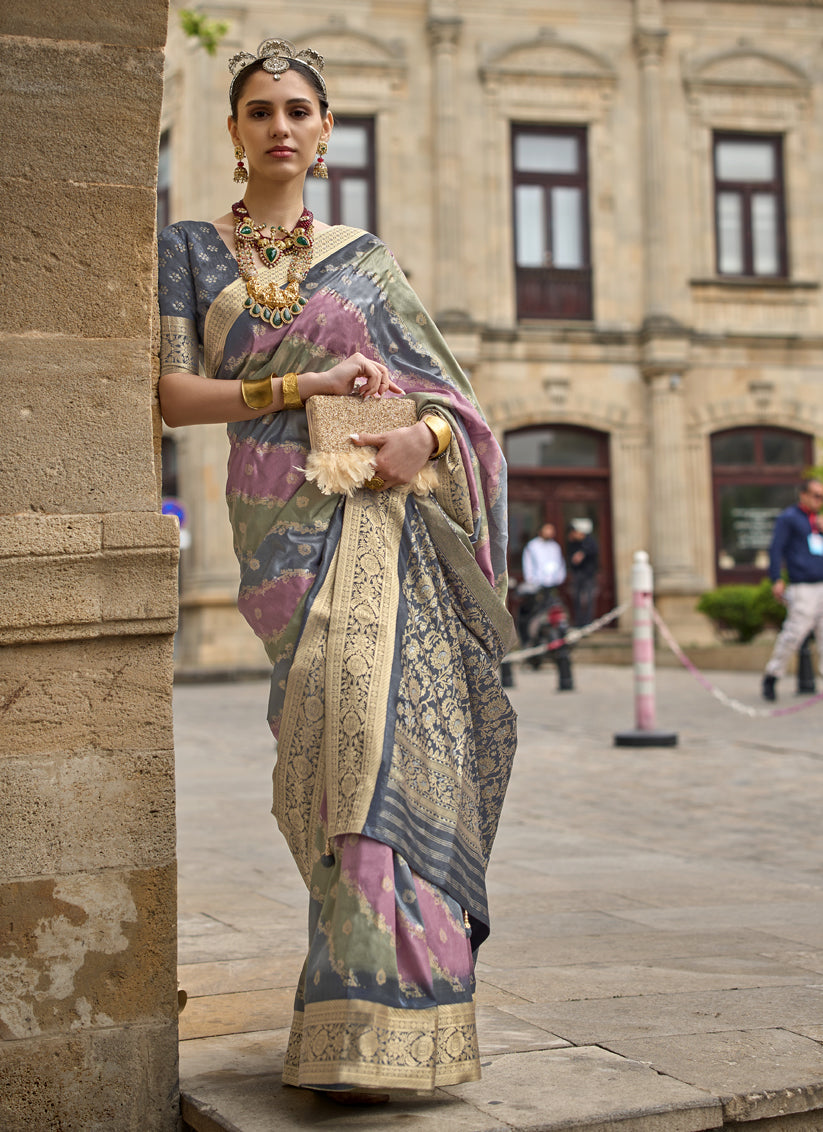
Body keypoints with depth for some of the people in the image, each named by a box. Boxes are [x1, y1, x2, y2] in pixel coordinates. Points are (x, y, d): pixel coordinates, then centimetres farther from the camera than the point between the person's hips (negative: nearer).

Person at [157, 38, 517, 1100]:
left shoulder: (363, 256, 16)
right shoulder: (190, 249, 11)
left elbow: (444, 388, 16)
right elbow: (175, 394, 1)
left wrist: (425, 436, -8)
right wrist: (303, 386, -11)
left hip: (384, 518, 1)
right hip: (282, 521, -1)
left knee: (381, 723, -11)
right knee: (341, 734, -8)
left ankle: (364, 1019, -8)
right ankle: (375, 989, 5)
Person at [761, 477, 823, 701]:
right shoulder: (788, 518, 0)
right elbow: (776, 549, -7)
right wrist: (776, 580, -17)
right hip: (803, 588, -7)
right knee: (795, 632, -15)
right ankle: (771, 678, -4)